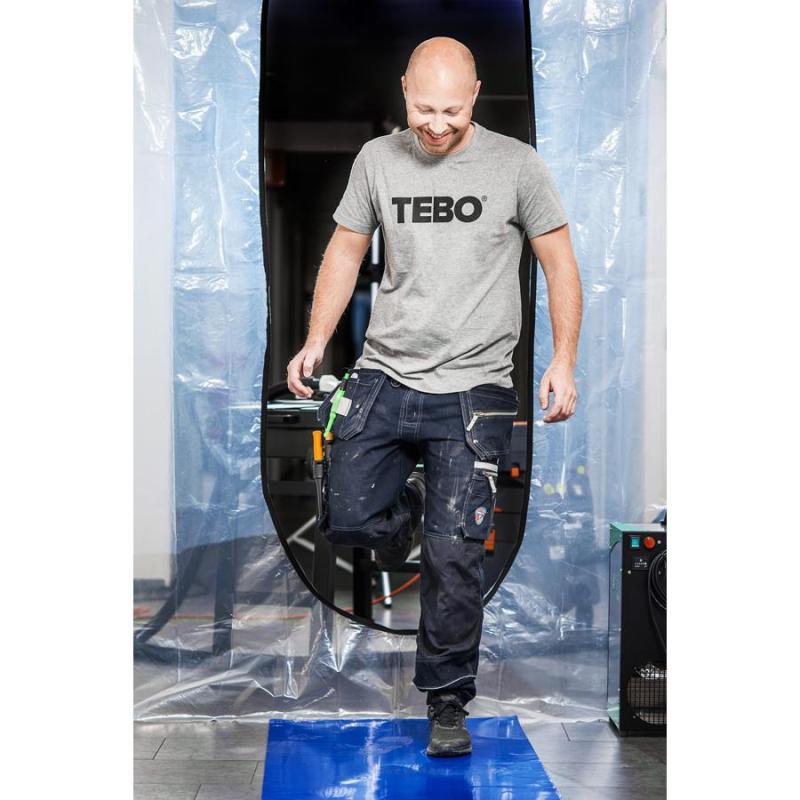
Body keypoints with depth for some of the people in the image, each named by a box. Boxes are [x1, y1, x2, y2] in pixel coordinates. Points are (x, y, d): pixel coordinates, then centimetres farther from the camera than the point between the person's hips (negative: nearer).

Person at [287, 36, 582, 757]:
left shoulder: (516, 165, -2)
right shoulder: (377, 160, 6)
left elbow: (560, 265, 3)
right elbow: (346, 250, 15)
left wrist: (564, 360, -8)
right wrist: (315, 342, 5)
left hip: (472, 390, -3)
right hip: (383, 378, 3)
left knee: (454, 555, -5)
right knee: (347, 520, 0)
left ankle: (448, 703, 13)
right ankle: (405, 506, 36)